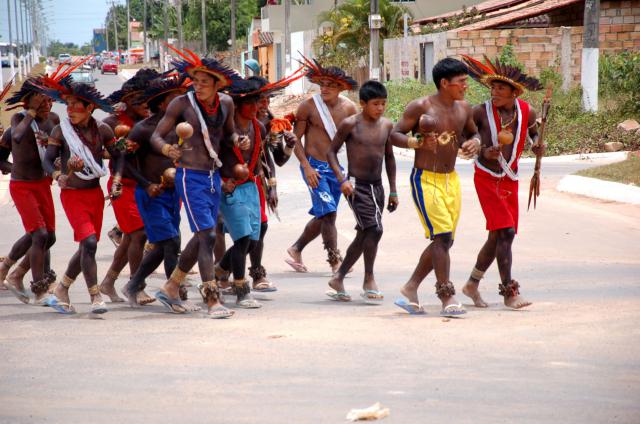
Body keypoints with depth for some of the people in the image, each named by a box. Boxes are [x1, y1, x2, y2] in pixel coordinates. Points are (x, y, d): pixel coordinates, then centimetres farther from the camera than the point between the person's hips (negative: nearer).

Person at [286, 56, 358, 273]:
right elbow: (296, 139, -4)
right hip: (314, 166, -5)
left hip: (336, 167, 5)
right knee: (328, 212, -16)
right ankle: (335, 260, -12)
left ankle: (296, 249, 29)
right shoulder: (309, 106, -8)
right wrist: (306, 166, -14)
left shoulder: (349, 108, 2)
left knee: (323, 216, 11)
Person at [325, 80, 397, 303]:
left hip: (377, 186, 6)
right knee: (374, 228, -19)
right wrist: (342, 179, -16)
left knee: (364, 236, 9)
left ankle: (338, 279, 22)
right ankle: (369, 281, -8)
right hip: (356, 186, -6)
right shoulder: (350, 124, -9)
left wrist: (393, 191, 16)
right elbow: (332, 151, -4)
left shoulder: (387, 125, 7)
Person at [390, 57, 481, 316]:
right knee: (442, 236, -15)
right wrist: (418, 142, -27)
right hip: (425, 179, -7)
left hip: (451, 179, 7)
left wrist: (475, 142, -1)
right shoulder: (421, 107, -10)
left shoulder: (463, 109, 7)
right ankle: (447, 297, -11)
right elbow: (395, 135, -8)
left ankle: (410, 289, 20)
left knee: (445, 241, 8)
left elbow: (473, 133, 23)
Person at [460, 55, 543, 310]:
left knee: (498, 236, 10)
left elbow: (532, 131, 20)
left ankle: (472, 284, 27)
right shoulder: (481, 112, -12)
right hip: (486, 177, -5)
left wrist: (536, 145, -1)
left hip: (510, 180, 5)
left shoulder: (526, 112, -1)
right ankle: (509, 292, -15)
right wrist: (483, 152, -18)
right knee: (505, 231, -17)